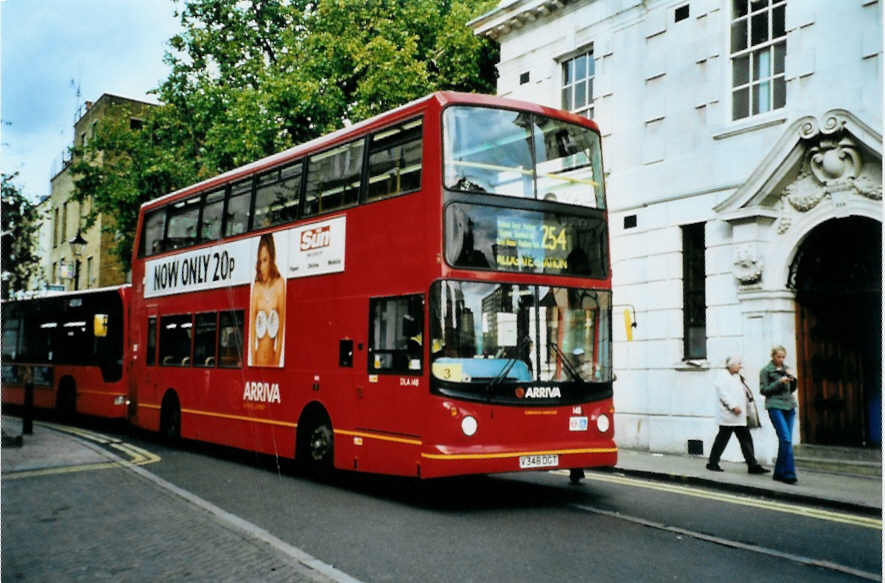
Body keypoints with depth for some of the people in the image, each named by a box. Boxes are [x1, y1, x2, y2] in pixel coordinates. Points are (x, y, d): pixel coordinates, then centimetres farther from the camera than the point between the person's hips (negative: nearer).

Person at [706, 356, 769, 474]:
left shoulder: (737, 377, 20)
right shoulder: (723, 376, -8)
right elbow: (722, 392, -19)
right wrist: (733, 406, -22)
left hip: (739, 416, 9)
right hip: (728, 415, -9)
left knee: (746, 440, 3)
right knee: (722, 438, -2)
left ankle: (753, 465, 3)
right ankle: (712, 463, 8)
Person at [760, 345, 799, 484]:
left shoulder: (785, 369, 17)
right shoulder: (766, 371, 1)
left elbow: (791, 389, 22)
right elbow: (763, 390, -5)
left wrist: (792, 380, 1)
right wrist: (779, 382, -13)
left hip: (789, 406, 6)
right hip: (775, 407, -6)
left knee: (785, 441, 5)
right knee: (786, 439, -16)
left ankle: (779, 473, 13)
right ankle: (788, 473, -16)